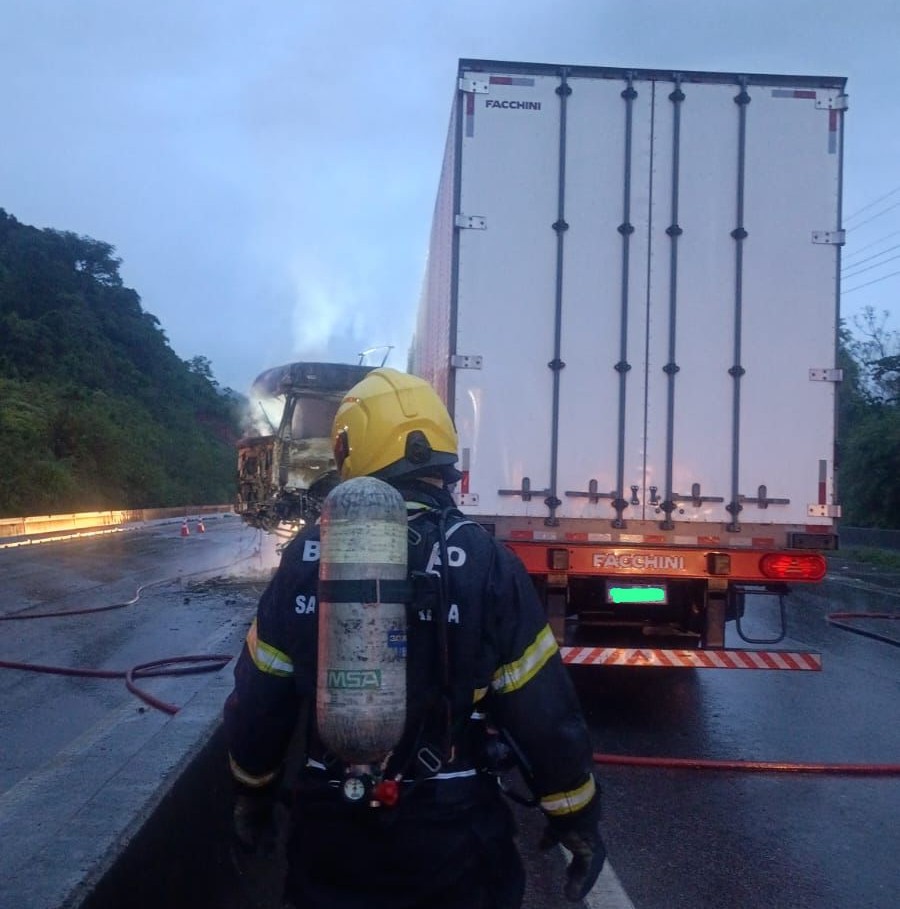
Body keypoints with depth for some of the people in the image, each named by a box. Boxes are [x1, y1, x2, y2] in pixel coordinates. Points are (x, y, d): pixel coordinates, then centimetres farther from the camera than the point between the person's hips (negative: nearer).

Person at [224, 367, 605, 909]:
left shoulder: (306, 560, -7)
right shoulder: (484, 563, -15)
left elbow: (258, 701, 1)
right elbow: (544, 711, -12)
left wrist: (253, 796, 17)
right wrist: (579, 818, 2)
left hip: (333, 833, 2)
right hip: (452, 835, -2)